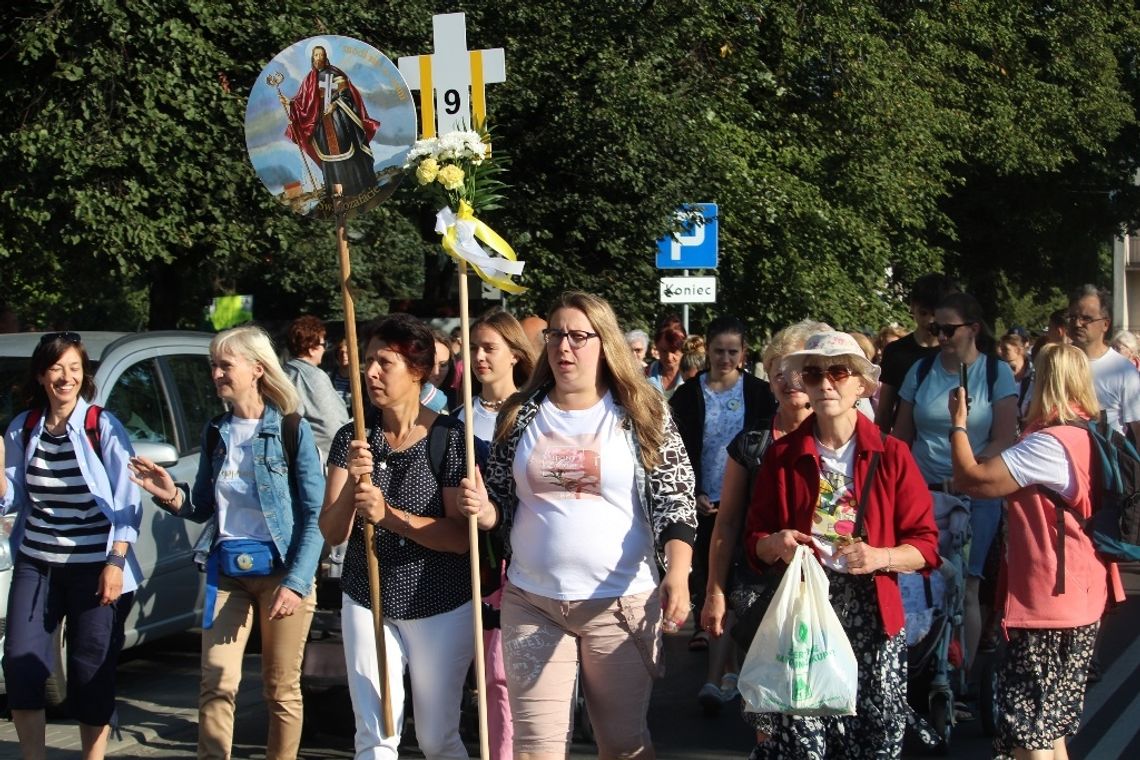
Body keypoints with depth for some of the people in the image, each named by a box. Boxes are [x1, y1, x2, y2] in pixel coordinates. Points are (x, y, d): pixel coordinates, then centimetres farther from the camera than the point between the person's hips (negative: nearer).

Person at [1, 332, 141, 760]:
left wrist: (116, 563, -14)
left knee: (92, 674, 3)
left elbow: (126, 504, -7)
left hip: (93, 568, -4)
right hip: (35, 564, 4)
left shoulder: (103, 428, -7)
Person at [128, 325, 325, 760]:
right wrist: (172, 495, -6)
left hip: (280, 570, -4)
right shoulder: (216, 432, 9)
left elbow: (315, 515, -8)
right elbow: (202, 509, 16)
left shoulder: (291, 430, -6)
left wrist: (296, 583, -15)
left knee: (281, 689, 6)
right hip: (225, 572, 4)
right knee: (217, 684, -3)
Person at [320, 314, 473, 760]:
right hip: (366, 605, 2)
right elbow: (331, 533, -5)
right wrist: (352, 484, -24)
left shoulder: (450, 438, -10)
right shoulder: (352, 439, 0)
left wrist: (389, 514, -28)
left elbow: (462, 536, -15)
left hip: (441, 608, -2)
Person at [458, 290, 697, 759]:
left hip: (622, 602, -2)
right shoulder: (520, 416, 5)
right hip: (530, 601, 2)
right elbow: (502, 505, 13)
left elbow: (675, 503, -8)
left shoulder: (644, 415, -2)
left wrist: (677, 575, -23)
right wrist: (482, 508, -11)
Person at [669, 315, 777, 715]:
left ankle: (714, 679, -13)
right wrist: (693, 496, -7)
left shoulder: (759, 393, 3)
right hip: (703, 505, 2)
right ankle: (730, 670, 20)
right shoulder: (687, 395, 4)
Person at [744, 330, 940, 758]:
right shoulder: (783, 455, 7)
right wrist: (775, 544, -9)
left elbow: (925, 545, 2)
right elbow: (754, 539, 13)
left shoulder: (891, 455, 2)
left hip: (872, 615, 0)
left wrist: (881, 557, -16)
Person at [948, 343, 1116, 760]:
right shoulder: (1090, 437, 7)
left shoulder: (1050, 444, -21)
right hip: (1080, 602, 10)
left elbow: (971, 478, -21)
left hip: (1046, 606, -9)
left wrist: (958, 423, -8)